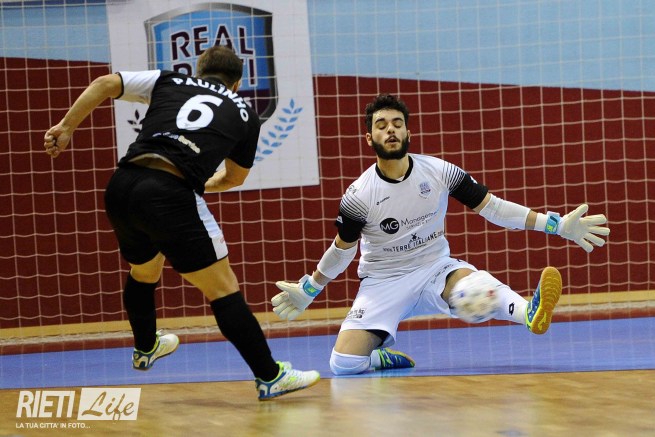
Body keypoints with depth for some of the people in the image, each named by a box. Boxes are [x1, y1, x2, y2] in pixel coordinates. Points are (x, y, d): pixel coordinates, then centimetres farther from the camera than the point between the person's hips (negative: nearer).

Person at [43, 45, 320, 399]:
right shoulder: (245, 115, 18)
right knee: (223, 291, 4)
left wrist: (66, 127, 20)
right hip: (171, 195, -4)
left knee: (143, 272, 31)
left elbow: (105, 84, 13)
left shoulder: (169, 82, 22)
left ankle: (145, 349, 55)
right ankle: (270, 377, 3)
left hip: (121, 187, 5)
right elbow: (234, 178, 33)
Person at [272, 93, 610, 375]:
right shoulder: (358, 196, -11)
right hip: (382, 284, 0)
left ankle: (531, 313, -67)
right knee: (344, 364, -22)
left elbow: (491, 207, -1)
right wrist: (307, 291, 10)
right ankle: (384, 357, 11)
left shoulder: (439, 172, -6)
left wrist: (559, 226, -6)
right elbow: (342, 249, 7)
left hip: (436, 271, 0)